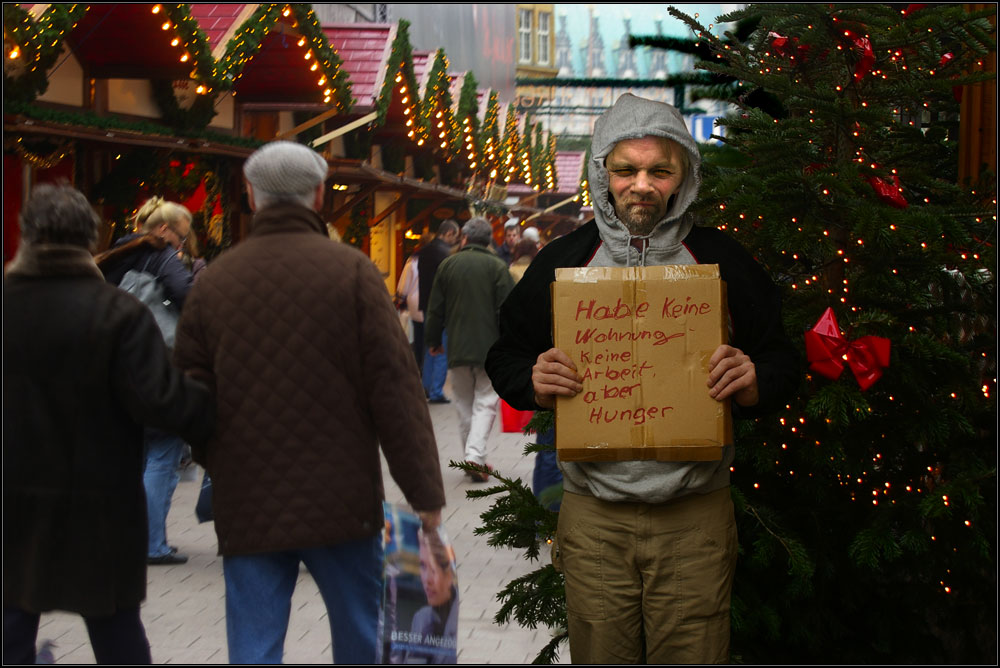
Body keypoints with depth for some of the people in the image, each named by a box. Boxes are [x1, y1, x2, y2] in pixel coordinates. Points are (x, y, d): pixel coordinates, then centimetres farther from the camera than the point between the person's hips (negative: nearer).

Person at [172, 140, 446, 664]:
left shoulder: (212, 281, 1)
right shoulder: (351, 271, -7)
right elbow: (395, 387, -10)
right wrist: (424, 491, -6)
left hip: (247, 507, 2)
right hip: (341, 502, -2)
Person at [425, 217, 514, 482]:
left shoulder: (448, 265, 4)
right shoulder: (497, 266, -4)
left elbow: (435, 309, 7)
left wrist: (433, 340, 18)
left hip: (457, 348, 2)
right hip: (490, 348, -2)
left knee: (464, 403, 13)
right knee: (486, 403, 1)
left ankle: (472, 458, 16)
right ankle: (475, 455, -14)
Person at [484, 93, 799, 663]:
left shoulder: (724, 261, 2)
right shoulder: (561, 262, 4)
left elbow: (782, 360, 8)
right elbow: (506, 355, 12)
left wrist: (755, 384, -14)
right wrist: (535, 384, -10)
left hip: (697, 515, 0)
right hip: (593, 515, 1)